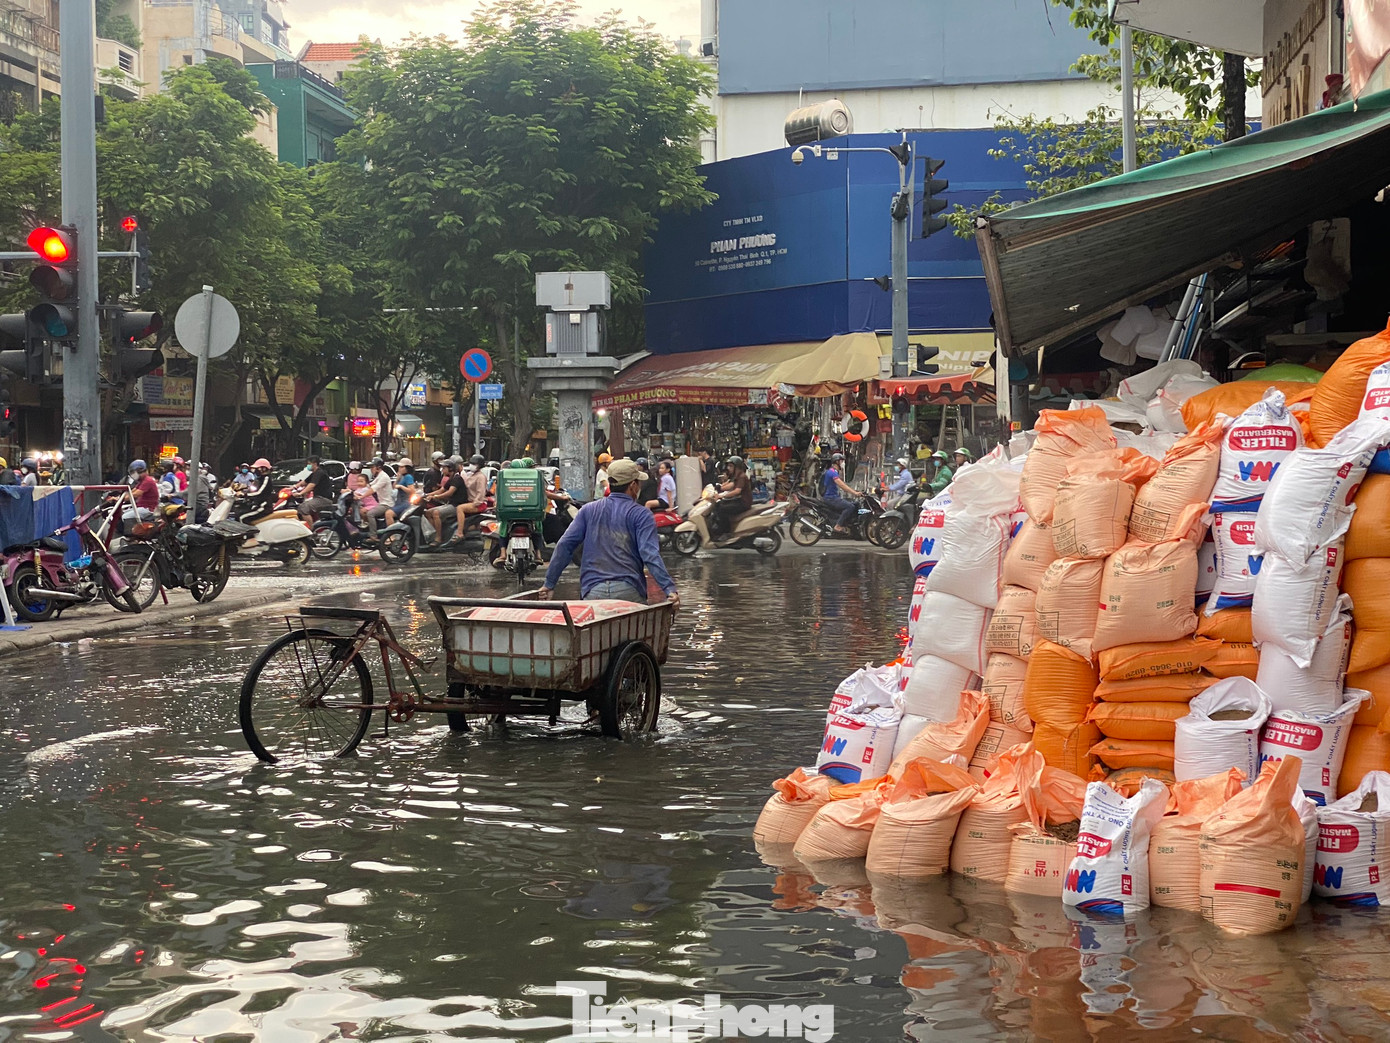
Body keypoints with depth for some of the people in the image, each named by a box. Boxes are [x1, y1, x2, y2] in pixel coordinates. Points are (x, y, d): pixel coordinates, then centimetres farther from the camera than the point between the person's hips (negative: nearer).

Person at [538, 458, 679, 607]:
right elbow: (649, 554, -9)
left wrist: (549, 584, 13)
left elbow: (565, 545, 9)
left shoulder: (588, 510, 15)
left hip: (592, 593, 3)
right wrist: (669, 589, -14)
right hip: (629, 592, -2)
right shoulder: (640, 514, 3)